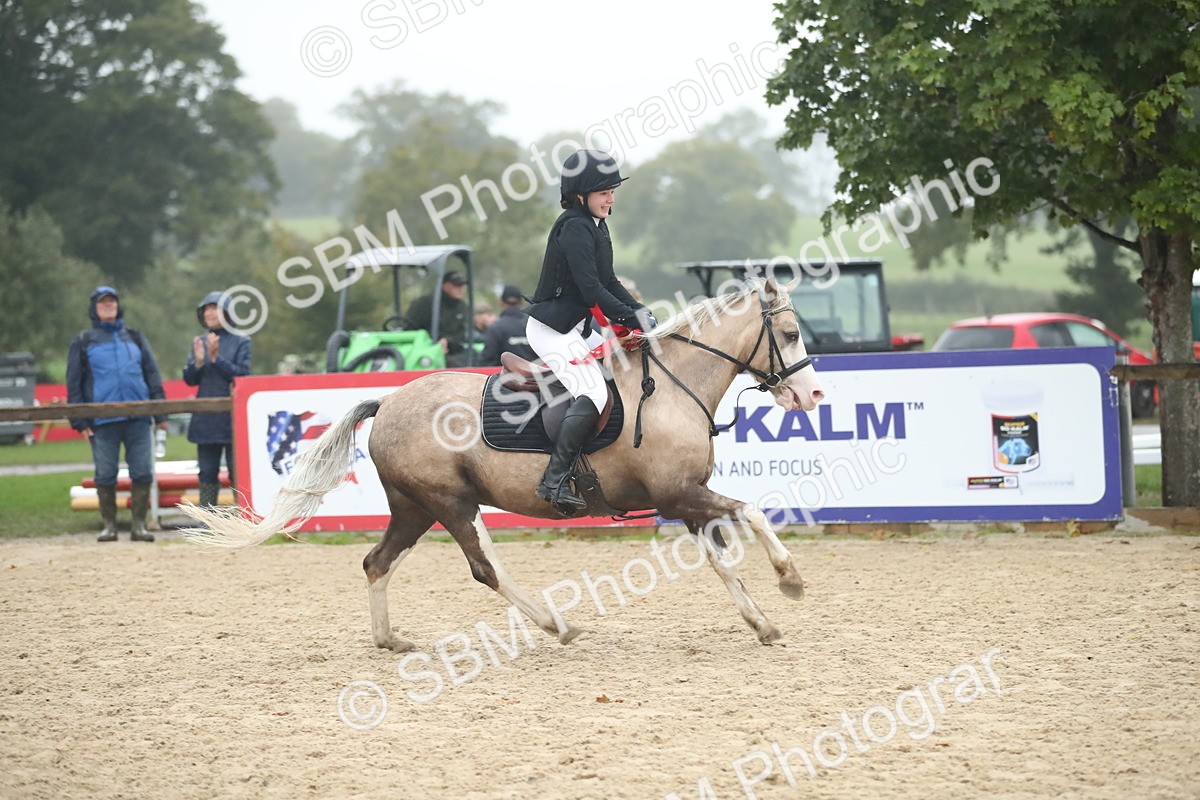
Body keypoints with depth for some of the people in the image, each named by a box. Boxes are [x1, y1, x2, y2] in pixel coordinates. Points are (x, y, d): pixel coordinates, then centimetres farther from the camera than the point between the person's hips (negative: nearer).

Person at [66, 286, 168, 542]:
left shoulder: (135, 338, 16)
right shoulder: (83, 342, 10)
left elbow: (152, 375, 14)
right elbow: (74, 384, 8)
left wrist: (160, 412, 6)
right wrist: (80, 421, -1)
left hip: (138, 418, 1)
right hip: (102, 421, -1)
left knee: (142, 473, -3)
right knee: (105, 475, 0)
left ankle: (138, 525, 3)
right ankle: (109, 525, 9)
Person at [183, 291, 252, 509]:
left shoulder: (241, 342, -1)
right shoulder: (199, 342, 11)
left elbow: (242, 375, -9)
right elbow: (189, 379, 8)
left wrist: (216, 358, -17)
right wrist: (198, 362, -11)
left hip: (233, 419, -4)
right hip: (206, 419, 4)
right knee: (207, 473, 6)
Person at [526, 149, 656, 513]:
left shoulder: (596, 225, 13)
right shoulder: (574, 228, -18)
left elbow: (608, 282, 16)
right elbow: (591, 289, -24)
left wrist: (638, 310, 1)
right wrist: (632, 319, -23)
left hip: (576, 326, 11)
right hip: (552, 329, -11)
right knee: (592, 394, -22)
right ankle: (555, 480, -24)